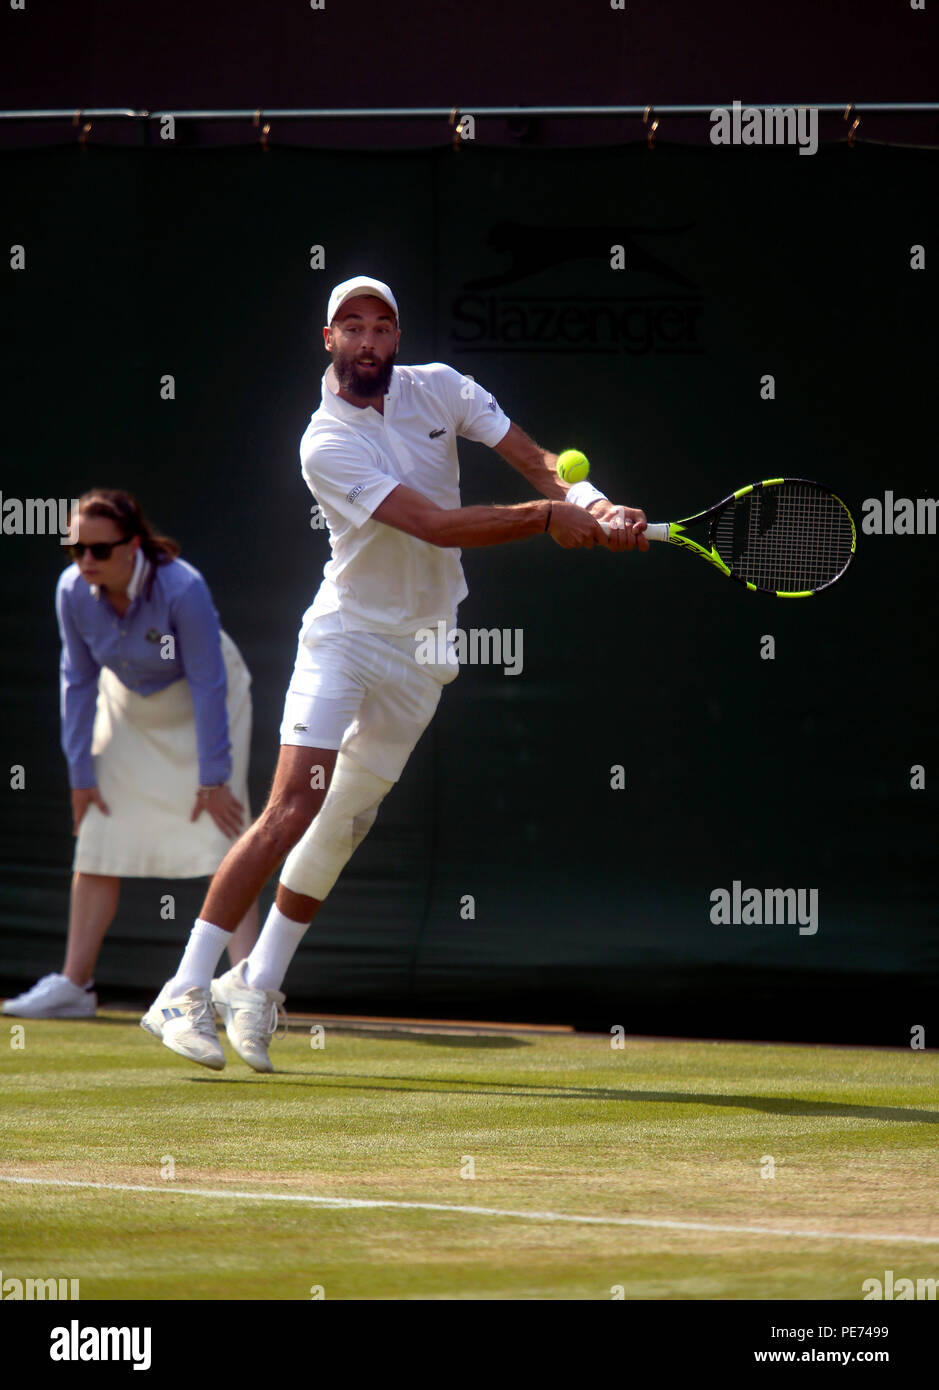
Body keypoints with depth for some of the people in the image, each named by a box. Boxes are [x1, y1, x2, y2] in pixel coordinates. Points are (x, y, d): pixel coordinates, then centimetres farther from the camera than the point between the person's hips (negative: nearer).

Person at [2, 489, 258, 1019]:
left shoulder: (183, 589, -34)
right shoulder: (74, 591, -21)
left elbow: (208, 685, -26)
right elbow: (79, 681, -7)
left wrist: (213, 778, -23)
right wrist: (81, 772, -5)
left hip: (201, 709, -5)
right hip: (130, 707, 5)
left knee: (220, 842, -16)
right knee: (98, 844, 2)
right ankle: (73, 985, 8)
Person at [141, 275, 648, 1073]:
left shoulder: (439, 390, 0)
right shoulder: (328, 445, -19)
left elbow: (539, 460, 0)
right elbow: (437, 526, -26)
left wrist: (595, 505, -20)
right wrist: (549, 517, -25)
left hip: (422, 649, 5)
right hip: (345, 637, -5)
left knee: (344, 823, 8)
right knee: (292, 811, -17)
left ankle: (257, 986, 22)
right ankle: (185, 992, -15)